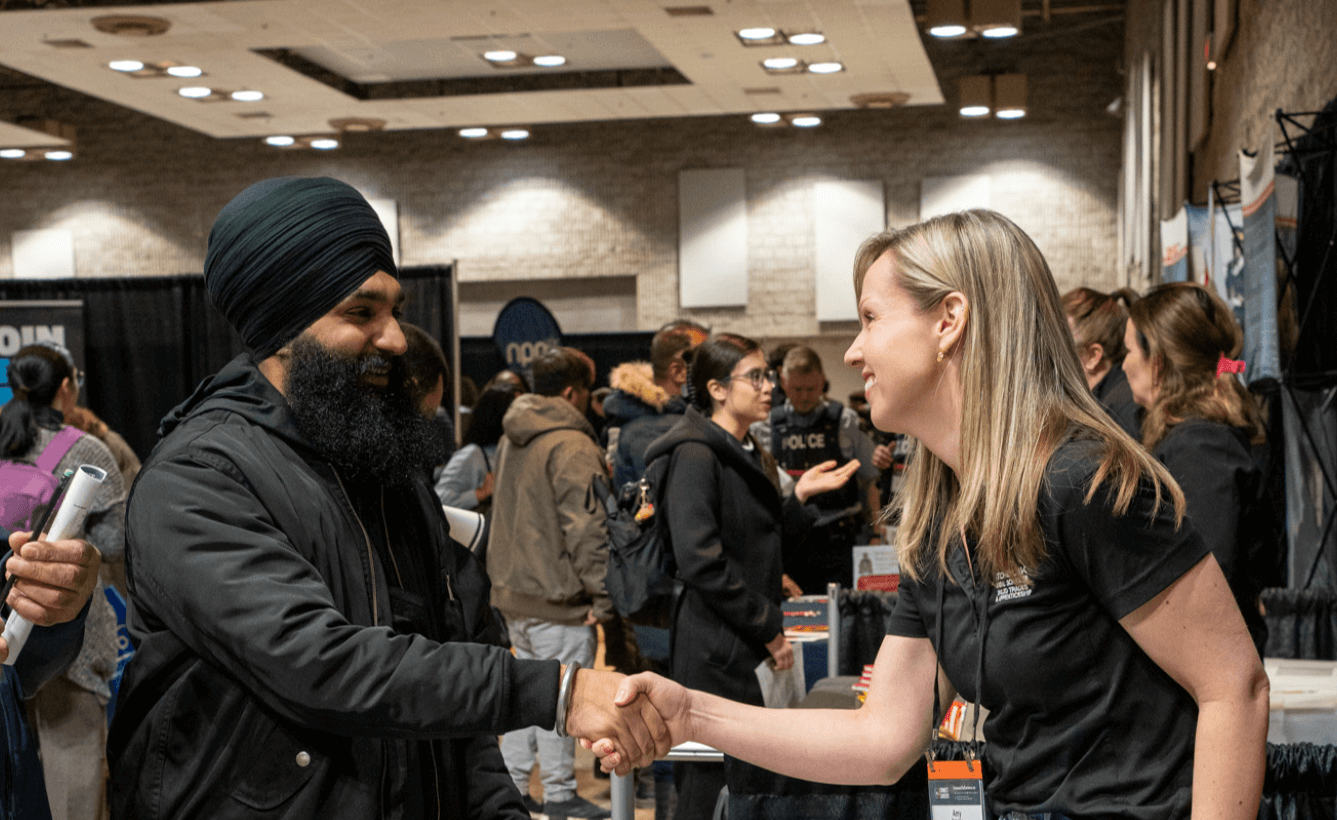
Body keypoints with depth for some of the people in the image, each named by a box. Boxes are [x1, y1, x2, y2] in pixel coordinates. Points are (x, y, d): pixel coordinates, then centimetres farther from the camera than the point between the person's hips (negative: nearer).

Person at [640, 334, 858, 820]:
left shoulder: (750, 453, 16)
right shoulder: (696, 454, -14)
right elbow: (701, 561, -23)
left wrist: (801, 496, 7)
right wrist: (768, 628, -17)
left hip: (750, 647, 9)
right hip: (714, 649, -9)